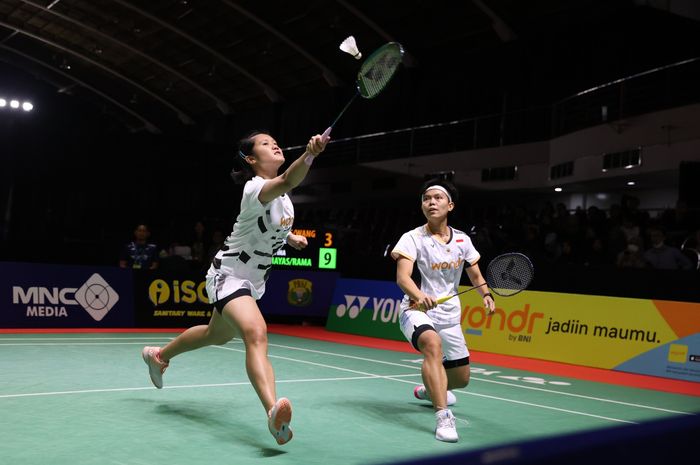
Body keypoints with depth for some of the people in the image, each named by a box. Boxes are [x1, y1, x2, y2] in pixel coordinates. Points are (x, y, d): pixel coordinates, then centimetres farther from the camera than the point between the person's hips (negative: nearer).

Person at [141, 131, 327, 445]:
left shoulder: (279, 192, 2)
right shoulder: (255, 187, -26)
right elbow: (287, 182, -49)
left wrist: (289, 236, 7)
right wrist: (309, 154, -66)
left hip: (253, 279, 10)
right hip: (229, 274, -10)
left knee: (217, 335, 29)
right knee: (255, 333, -33)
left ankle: (159, 355, 54)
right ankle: (273, 411, -48)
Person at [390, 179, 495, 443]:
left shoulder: (462, 240, 1)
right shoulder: (413, 238, -12)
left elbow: (475, 275, 13)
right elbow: (402, 277, -26)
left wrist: (486, 295, -7)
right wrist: (420, 296, -46)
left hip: (449, 315, 5)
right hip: (417, 311, -5)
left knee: (461, 379, 11)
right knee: (433, 343, -39)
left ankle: (428, 389, 46)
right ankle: (443, 416, -39)